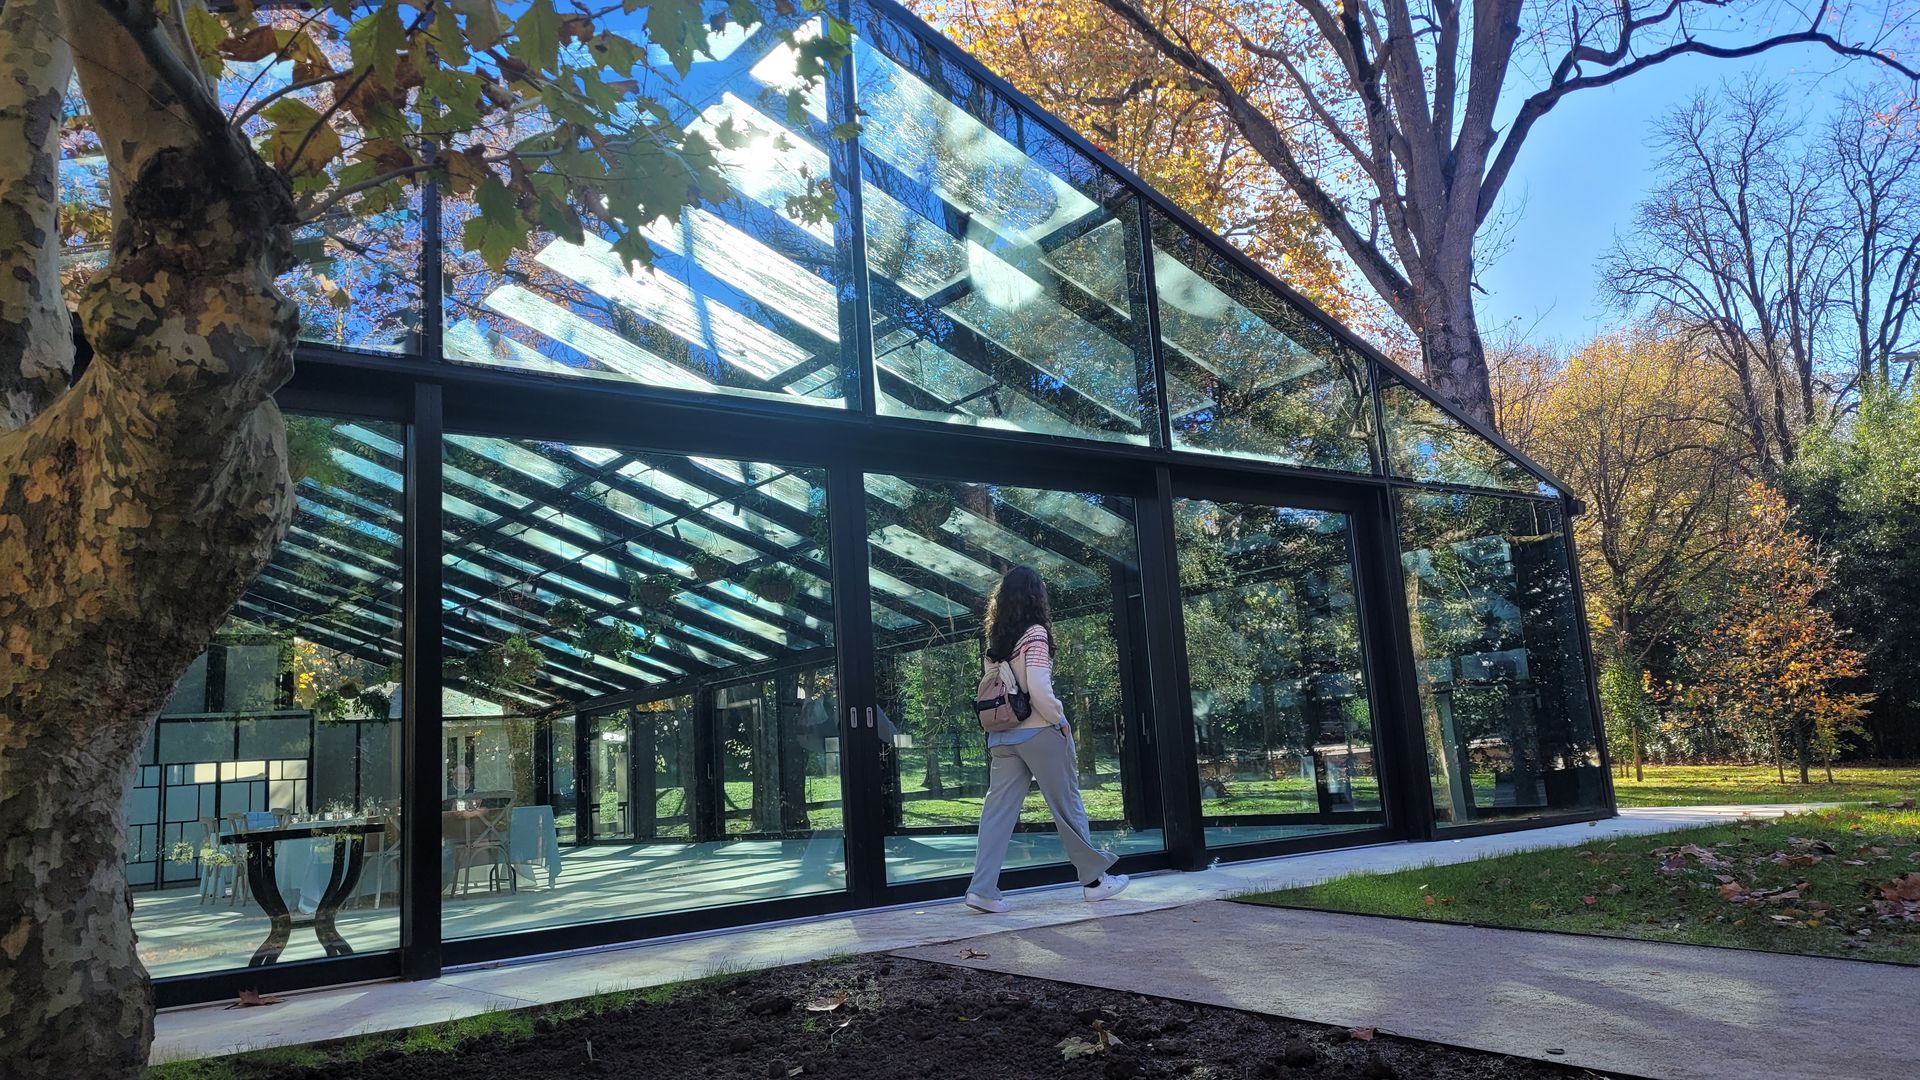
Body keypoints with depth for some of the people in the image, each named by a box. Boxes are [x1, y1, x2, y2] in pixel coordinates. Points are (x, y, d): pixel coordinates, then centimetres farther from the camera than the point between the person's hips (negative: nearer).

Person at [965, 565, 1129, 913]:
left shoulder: (996, 639, 10)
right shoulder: (1035, 633, -11)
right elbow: (1038, 687, -19)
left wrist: (1000, 721, 15)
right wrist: (1059, 719, -8)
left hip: (1001, 736, 6)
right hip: (1038, 731, -6)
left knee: (999, 809, 4)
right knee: (1067, 806, 6)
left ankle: (983, 888, -2)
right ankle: (1094, 878, 18)